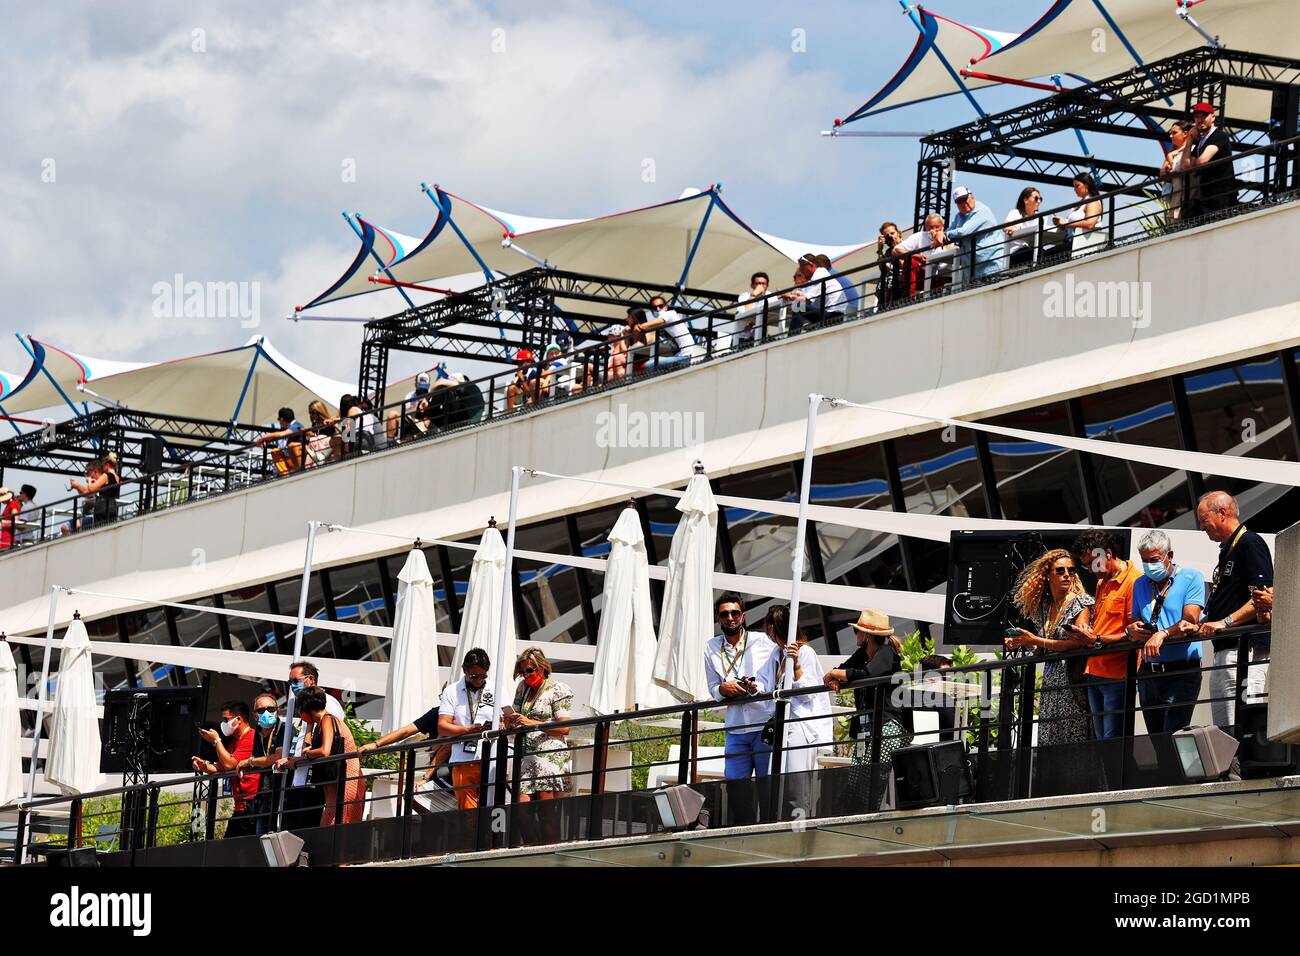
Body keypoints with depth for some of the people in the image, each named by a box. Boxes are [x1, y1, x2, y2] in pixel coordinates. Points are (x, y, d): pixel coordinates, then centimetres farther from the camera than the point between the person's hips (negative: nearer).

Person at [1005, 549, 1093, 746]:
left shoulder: (1080, 602, -3)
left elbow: (1077, 643, -14)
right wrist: (1022, 645, 2)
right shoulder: (1044, 606, 15)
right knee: (1048, 742, 1)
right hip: (1050, 683, 6)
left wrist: (1037, 641, -12)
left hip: (1072, 684, -6)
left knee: (1072, 739, -11)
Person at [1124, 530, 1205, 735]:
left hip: (1181, 672, -6)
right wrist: (1132, 630, -3)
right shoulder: (1140, 584, 16)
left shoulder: (1191, 578, -1)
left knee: (1173, 738, -15)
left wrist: (1162, 634, -27)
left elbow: (1190, 622, -12)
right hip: (1148, 673, 6)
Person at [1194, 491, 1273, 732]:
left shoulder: (1250, 544, -8)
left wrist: (1225, 622, -20)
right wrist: (1198, 625, 13)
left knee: (1240, 727, -16)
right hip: (1224, 653, 11)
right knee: (1222, 731, 8)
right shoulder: (1227, 551, 22)